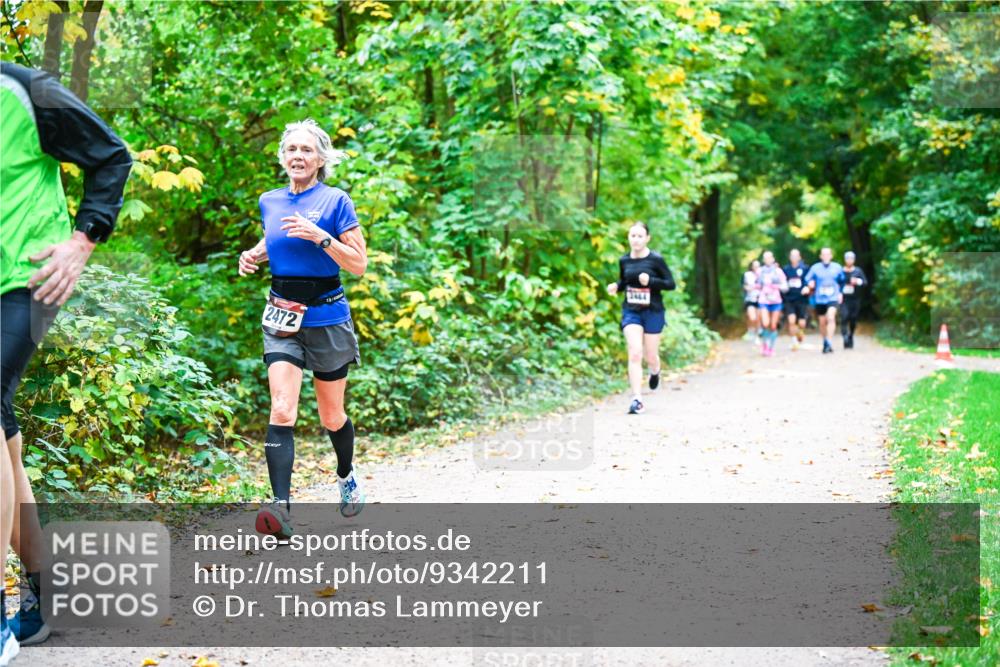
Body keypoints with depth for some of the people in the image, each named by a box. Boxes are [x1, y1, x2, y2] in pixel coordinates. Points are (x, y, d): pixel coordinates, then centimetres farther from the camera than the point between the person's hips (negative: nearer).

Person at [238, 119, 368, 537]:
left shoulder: (335, 201, -7)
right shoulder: (269, 202, 6)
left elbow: (359, 265, -10)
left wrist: (320, 237, -23)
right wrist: (255, 255, 5)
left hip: (327, 318, -2)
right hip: (282, 318, 2)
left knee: (332, 416, 12)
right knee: (282, 412, -16)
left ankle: (346, 476, 42)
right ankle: (281, 507, -24)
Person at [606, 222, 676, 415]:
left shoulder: (656, 259, -9)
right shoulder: (624, 260, 2)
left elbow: (671, 284, -7)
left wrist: (651, 281, -22)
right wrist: (616, 287, -5)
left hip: (653, 312, -2)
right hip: (631, 312, 2)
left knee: (650, 356, 9)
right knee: (635, 354, -12)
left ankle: (655, 371, 48)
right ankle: (637, 400, -12)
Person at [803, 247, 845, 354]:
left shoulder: (837, 268, 3)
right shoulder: (815, 268, -1)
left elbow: (842, 281, 18)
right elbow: (807, 280, 5)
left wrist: (840, 292, 14)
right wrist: (808, 287, -14)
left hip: (833, 298, -1)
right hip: (820, 299, 1)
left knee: (831, 317, -23)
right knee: (822, 322, 9)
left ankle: (829, 342, -25)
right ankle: (825, 342, 30)